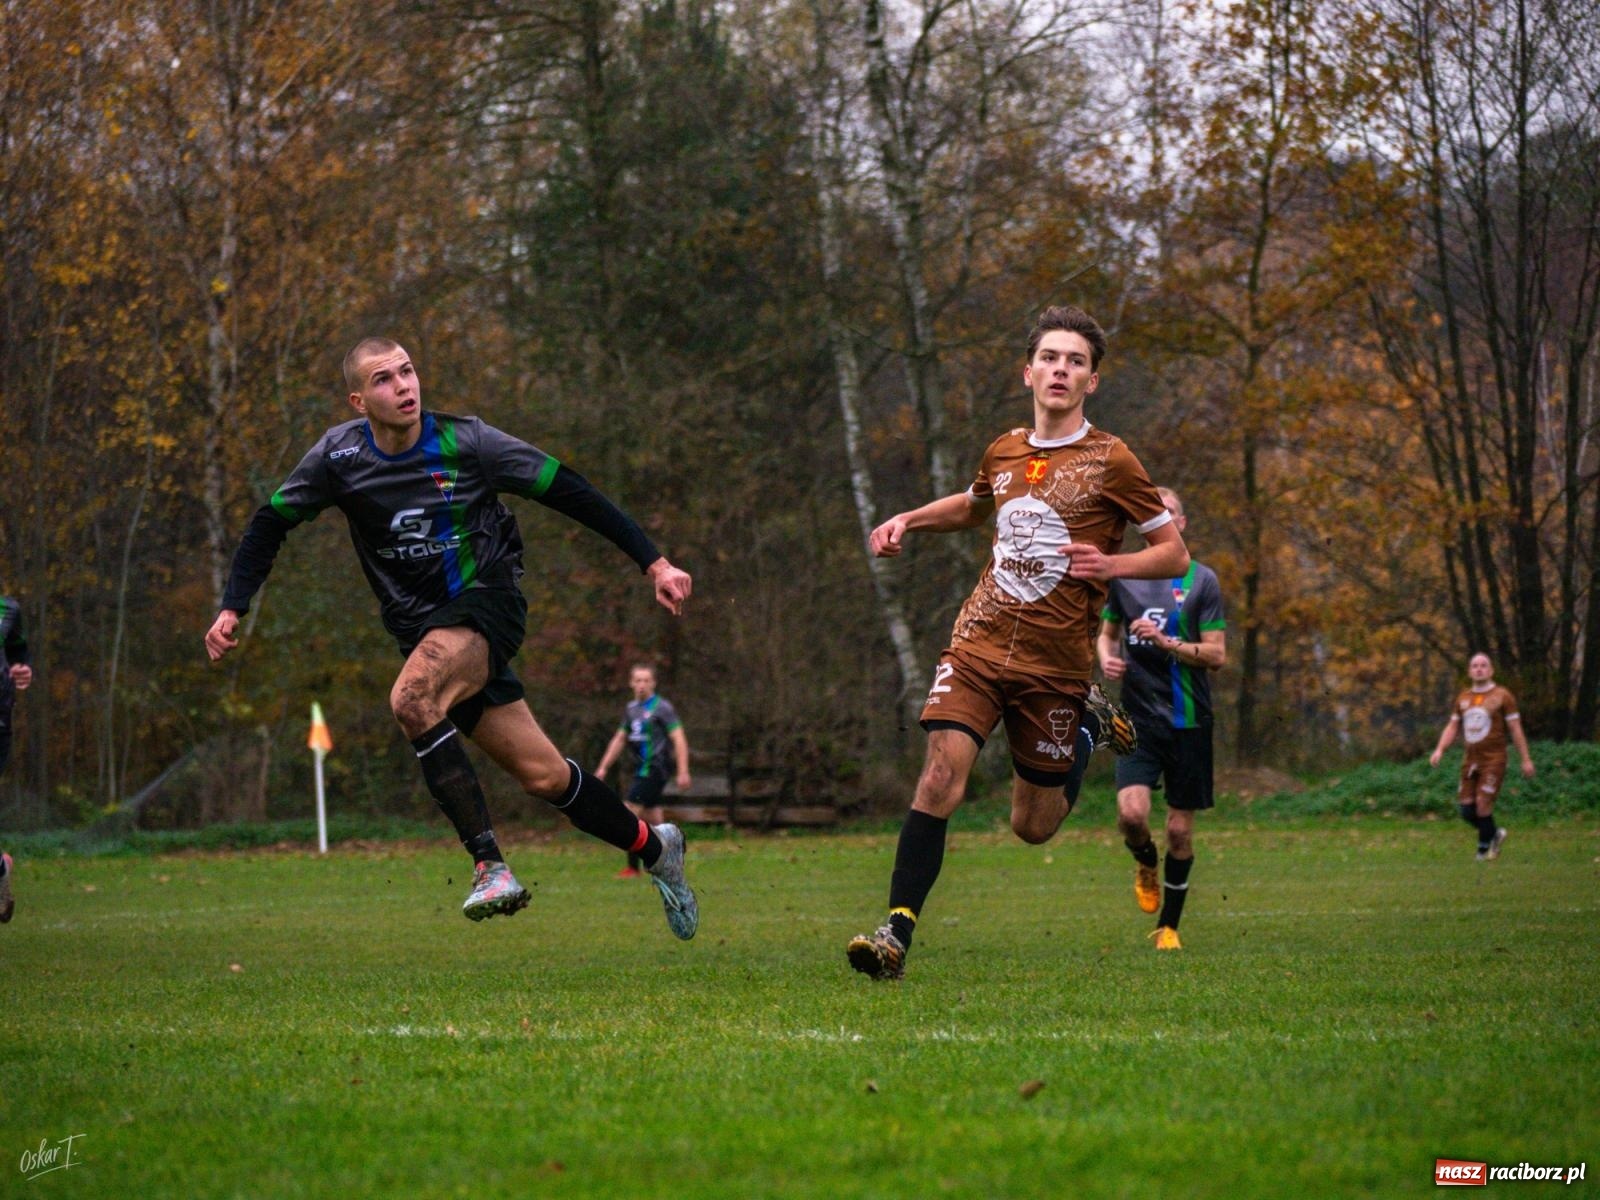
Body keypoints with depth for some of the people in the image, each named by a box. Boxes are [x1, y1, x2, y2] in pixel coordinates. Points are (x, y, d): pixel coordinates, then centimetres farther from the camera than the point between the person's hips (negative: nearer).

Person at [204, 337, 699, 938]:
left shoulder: (466, 442, -10)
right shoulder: (339, 456, -3)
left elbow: (568, 492, -4)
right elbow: (270, 523, 10)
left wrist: (653, 562, -5)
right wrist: (232, 608, 0)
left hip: (488, 601, -3)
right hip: (423, 628, 3)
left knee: (410, 700, -33)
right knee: (543, 776, 0)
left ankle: (489, 865, -29)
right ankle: (652, 846, 25)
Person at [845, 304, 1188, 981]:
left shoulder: (1109, 461, -4)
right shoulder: (1004, 452, 10)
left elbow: (1175, 554, 1)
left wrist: (1112, 566, -17)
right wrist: (908, 521, 16)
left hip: (1055, 663, -2)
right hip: (978, 645, 3)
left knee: (1034, 827, 7)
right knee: (942, 772, -20)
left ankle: (1089, 725, 35)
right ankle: (897, 931, -19)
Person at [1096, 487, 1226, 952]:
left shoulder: (1201, 579, 0)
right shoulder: (1123, 575, 8)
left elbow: (1217, 655, -3)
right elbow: (1107, 631, 23)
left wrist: (1166, 642, -17)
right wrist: (1106, 658, 0)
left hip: (1189, 720, -1)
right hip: (1139, 718, 1)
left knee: (1180, 830, 2)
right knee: (1131, 812, -19)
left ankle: (1168, 925, 19)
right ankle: (1145, 866, 16)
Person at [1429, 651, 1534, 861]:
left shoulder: (1502, 696, -2)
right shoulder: (1463, 699, 12)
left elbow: (1515, 729, -3)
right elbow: (1452, 727, 15)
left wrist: (1526, 759, -6)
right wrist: (1439, 750, -2)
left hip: (1493, 759, -5)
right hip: (1470, 760, 5)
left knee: (1483, 804, -13)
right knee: (1466, 809, 1)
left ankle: (1484, 848, 4)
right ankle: (1495, 833, 25)